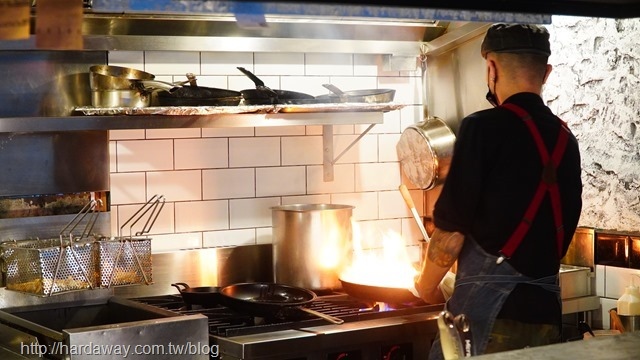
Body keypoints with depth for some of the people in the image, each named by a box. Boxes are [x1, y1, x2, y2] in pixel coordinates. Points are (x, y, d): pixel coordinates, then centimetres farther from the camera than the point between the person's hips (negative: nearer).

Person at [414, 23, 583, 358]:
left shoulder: (485, 128, -9)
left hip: (488, 307, -7)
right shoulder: (565, 139, 11)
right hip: (546, 306, 7)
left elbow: (451, 230, -9)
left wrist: (425, 286, 7)